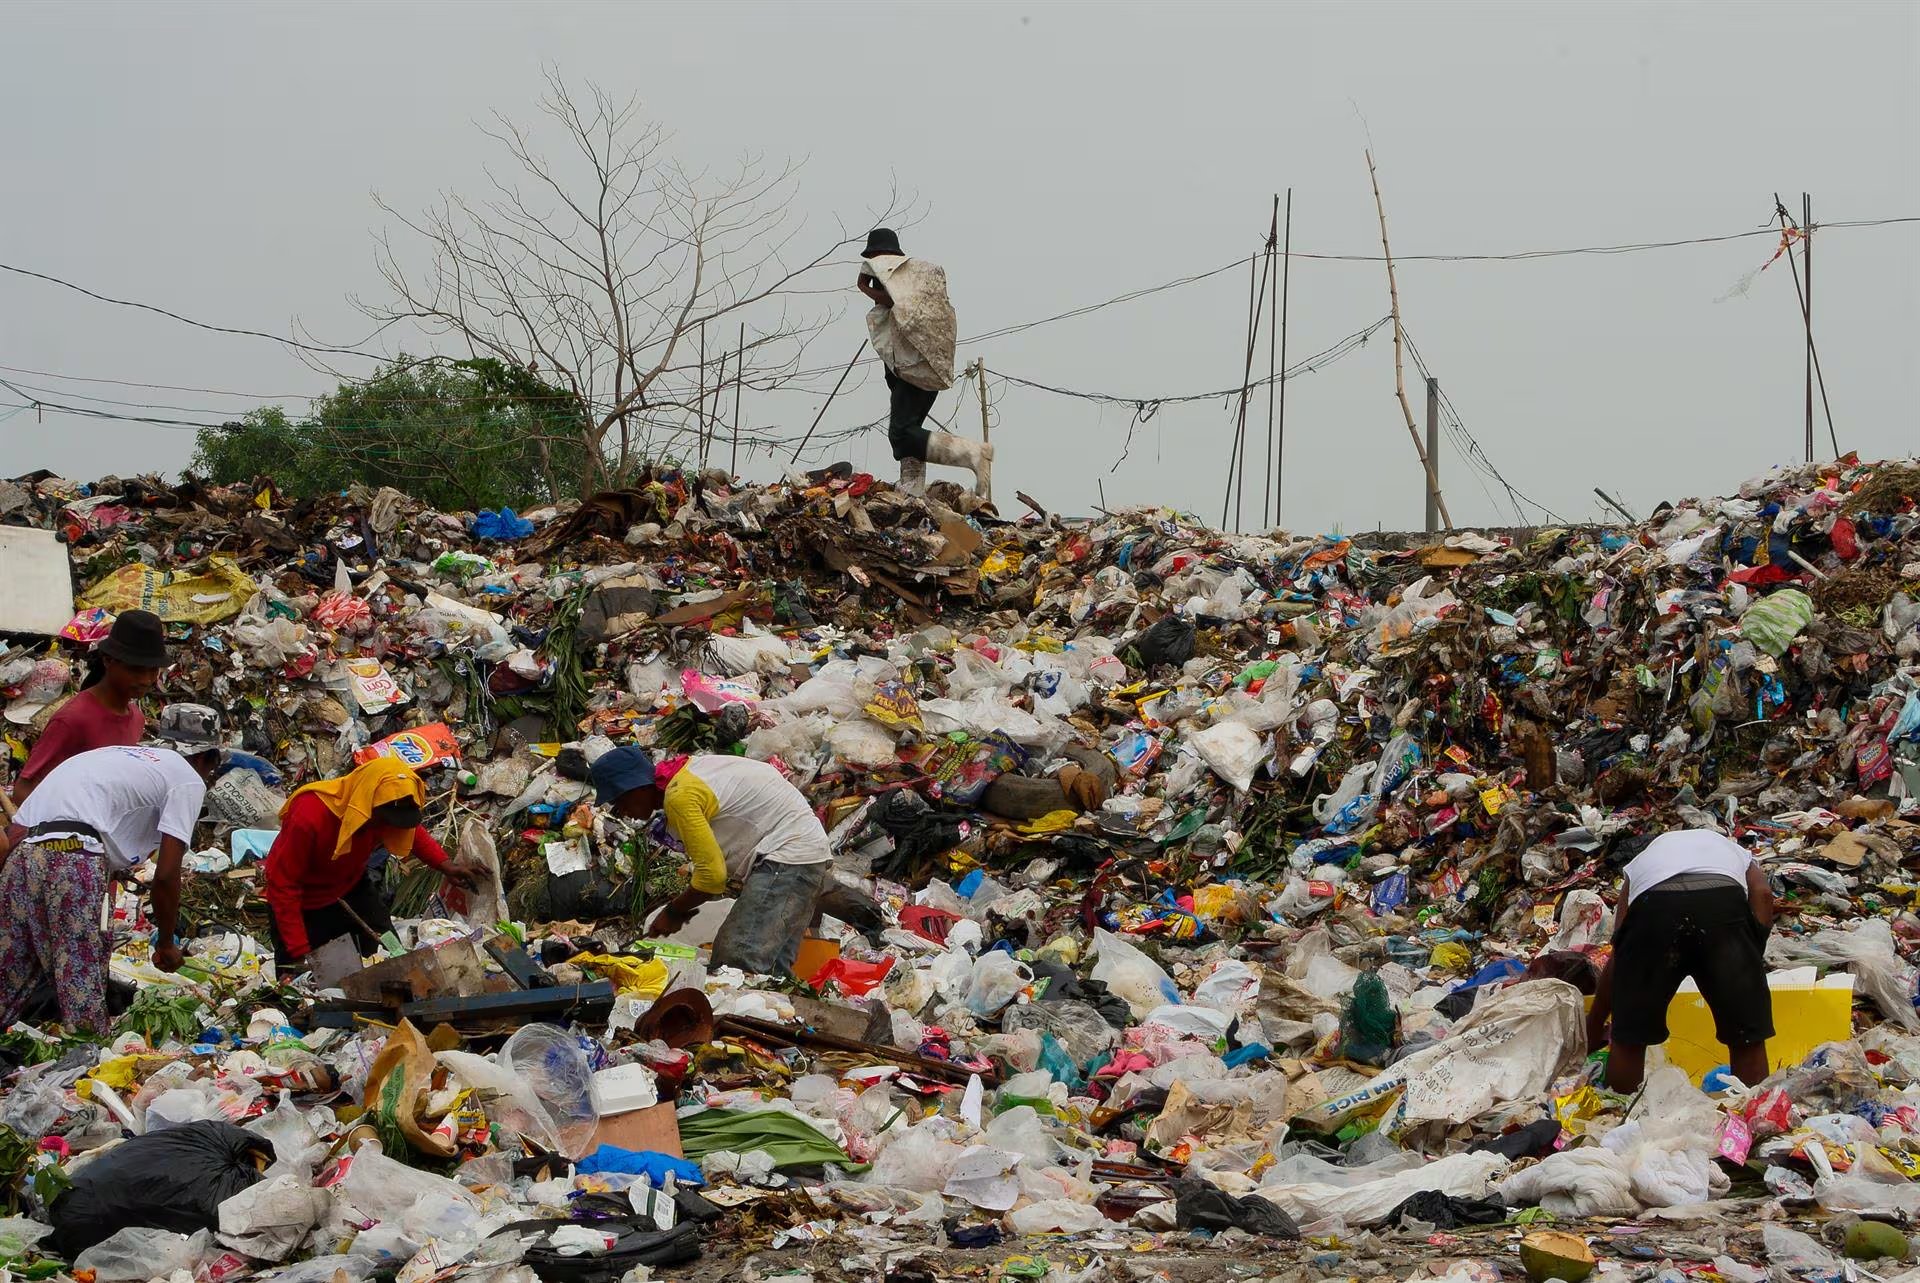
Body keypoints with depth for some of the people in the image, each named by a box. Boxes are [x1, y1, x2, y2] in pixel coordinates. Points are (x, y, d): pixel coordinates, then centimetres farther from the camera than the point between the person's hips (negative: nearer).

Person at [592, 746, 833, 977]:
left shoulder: (680, 797, -16)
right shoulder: (687, 769, 14)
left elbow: (712, 874, -16)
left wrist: (674, 912, -1)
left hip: (788, 857, -10)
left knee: (738, 961, -20)